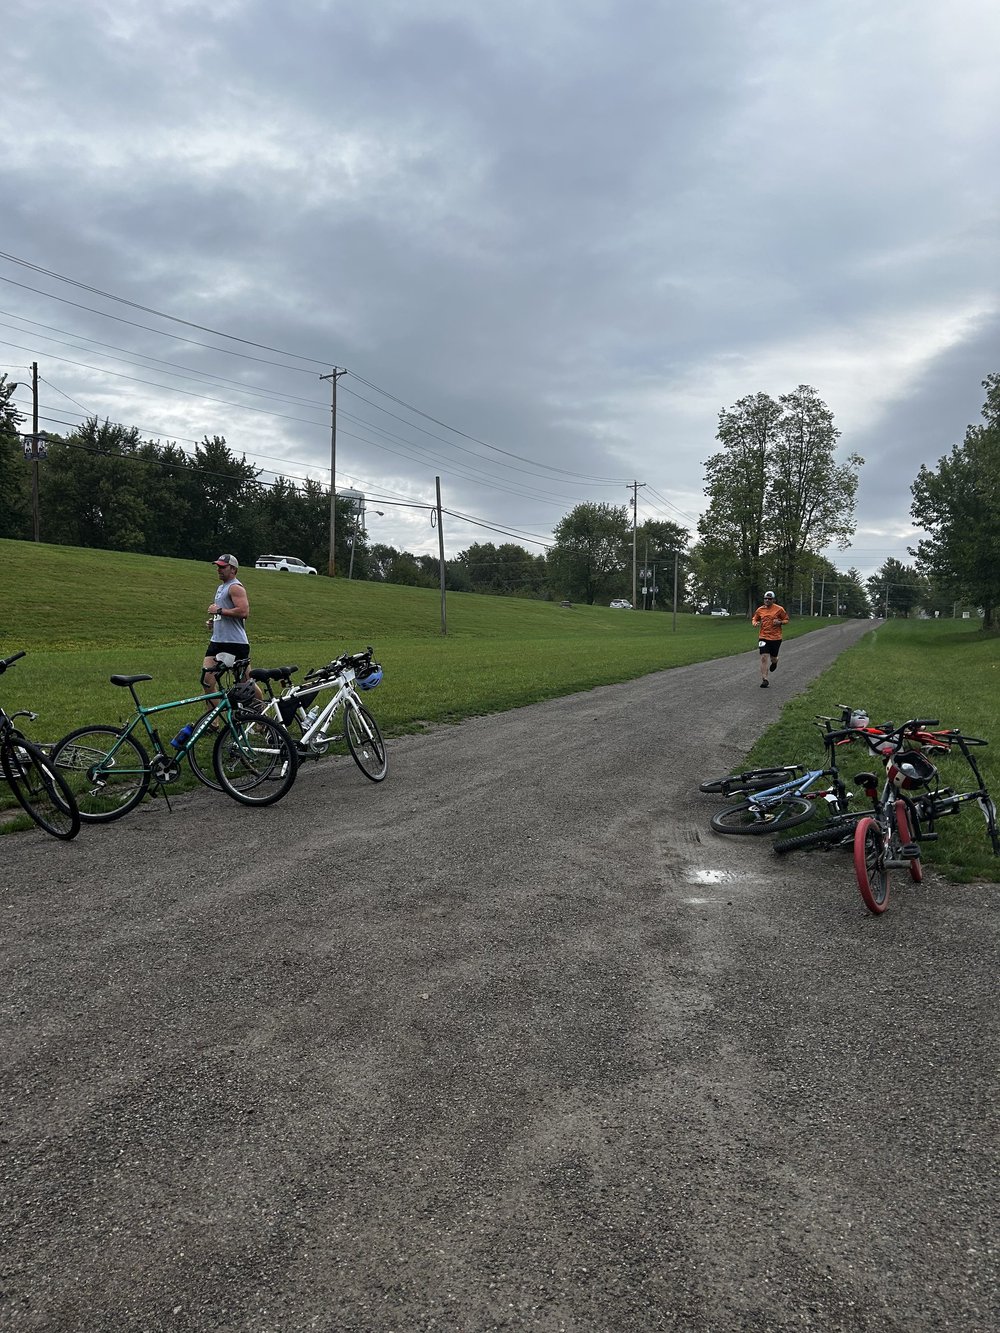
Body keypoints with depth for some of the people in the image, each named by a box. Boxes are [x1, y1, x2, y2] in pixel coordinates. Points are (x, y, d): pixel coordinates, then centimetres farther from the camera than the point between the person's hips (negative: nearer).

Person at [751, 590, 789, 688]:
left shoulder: (779, 609, -3)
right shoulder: (760, 610, 5)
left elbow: (786, 620, 6)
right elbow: (754, 619, 19)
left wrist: (780, 622, -15)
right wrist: (755, 623, -4)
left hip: (776, 638, -1)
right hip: (763, 637, 1)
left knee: (773, 658, 8)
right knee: (764, 658, -9)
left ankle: (775, 662, 49)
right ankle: (764, 680, -7)